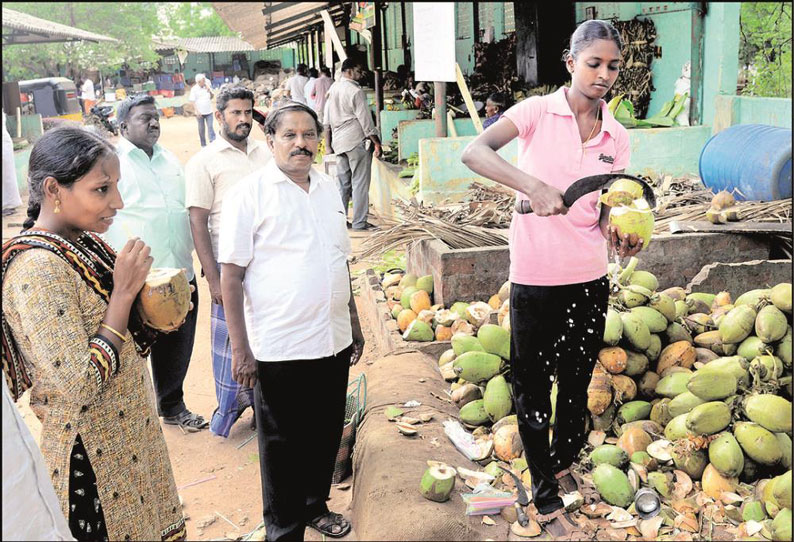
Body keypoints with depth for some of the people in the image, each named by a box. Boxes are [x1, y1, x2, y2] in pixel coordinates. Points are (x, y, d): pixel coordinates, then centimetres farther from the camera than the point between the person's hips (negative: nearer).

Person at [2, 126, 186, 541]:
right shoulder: (37, 269, -24)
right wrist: (123, 291, -24)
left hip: (130, 437, 8)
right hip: (91, 463, -8)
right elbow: (80, 386, -27)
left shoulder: (84, 244, 3)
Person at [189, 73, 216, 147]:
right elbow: (193, 101, -6)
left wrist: (210, 91, -10)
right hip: (200, 113, -2)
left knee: (210, 126, -5)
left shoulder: (207, 87, 4)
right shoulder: (194, 89, -6)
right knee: (201, 128, 7)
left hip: (209, 111, 2)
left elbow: (211, 97, 11)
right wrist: (197, 111, -14)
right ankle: (203, 145, 15)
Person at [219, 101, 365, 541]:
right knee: (282, 445, 9)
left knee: (325, 434, 18)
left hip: (333, 341, 6)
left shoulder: (328, 188, 9)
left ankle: (315, 505, 41)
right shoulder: (250, 192, -9)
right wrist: (240, 349, -13)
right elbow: (231, 275, -11)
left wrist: (354, 324, 18)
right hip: (279, 348, -5)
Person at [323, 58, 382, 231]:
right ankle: (359, 222, 1)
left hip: (339, 143, 7)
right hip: (357, 141, -7)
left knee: (343, 183, 13)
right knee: (360, 183, -1)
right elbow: (365, 120, -12)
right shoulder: (355, 91, -12)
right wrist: (376, 142, -7)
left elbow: (327, 120, 13)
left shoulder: (333, 89, 10)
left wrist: (328, 144, 17)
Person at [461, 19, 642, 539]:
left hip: (589, 280, 4)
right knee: (533, 388, 7)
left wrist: (620, 237, -16)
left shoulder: (617, 139, 6)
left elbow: (606, 214, 6)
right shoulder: (538, 111, -7)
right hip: (535, 280, -4)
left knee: (577, 384, 18)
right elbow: (474, 151, -22)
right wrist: (533, 184, -35)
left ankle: (563, 463, 46)